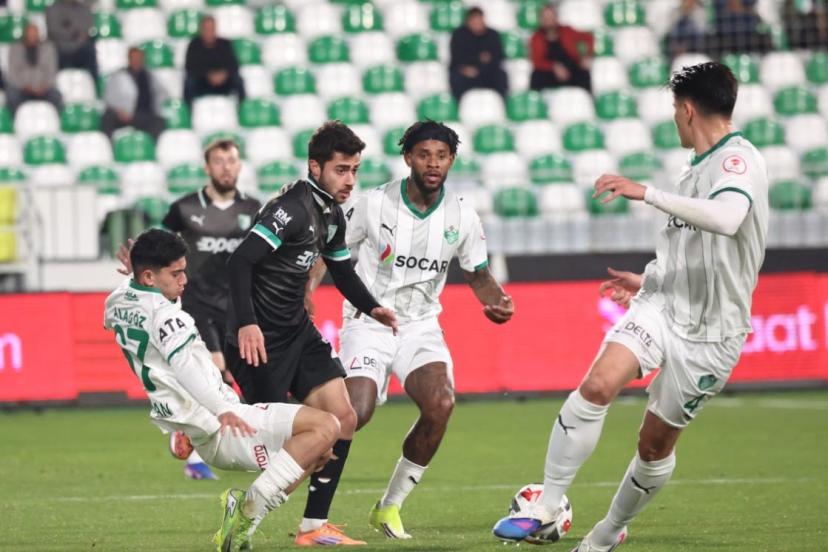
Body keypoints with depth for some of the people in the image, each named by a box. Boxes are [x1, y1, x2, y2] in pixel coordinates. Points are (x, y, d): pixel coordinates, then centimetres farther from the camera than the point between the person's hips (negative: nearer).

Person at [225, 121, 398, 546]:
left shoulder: (332, 215, 10)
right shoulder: (294, 207, -19)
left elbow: (342, 269, 27)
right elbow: (240, 261, -27)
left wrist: (371, 307, 11)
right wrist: (246, 324, -37)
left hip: (297, 330, 9)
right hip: (260, 337, -9)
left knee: (343, 418, 2)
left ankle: (314, 527, 8)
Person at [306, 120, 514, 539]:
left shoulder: (462, 217, 0)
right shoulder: (374, 204, -9)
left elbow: (478, 275, 14)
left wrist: (497, 301, -7)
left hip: (420, 327, 3)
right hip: (368, 323, -3)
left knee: (440, 405, -24)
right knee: (354, 414, -23)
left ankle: (389, 506, -4)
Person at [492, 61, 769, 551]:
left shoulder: (741, 160, -12)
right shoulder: (699, 167, 14)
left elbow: (726, 218, -35)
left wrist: (647, 193, -33)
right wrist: (650, 281, 34)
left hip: (708, 333, -6)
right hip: (661, 306, 6)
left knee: (656, 443, 6)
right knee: (597, 386, -20)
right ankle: (546, 509, -16)